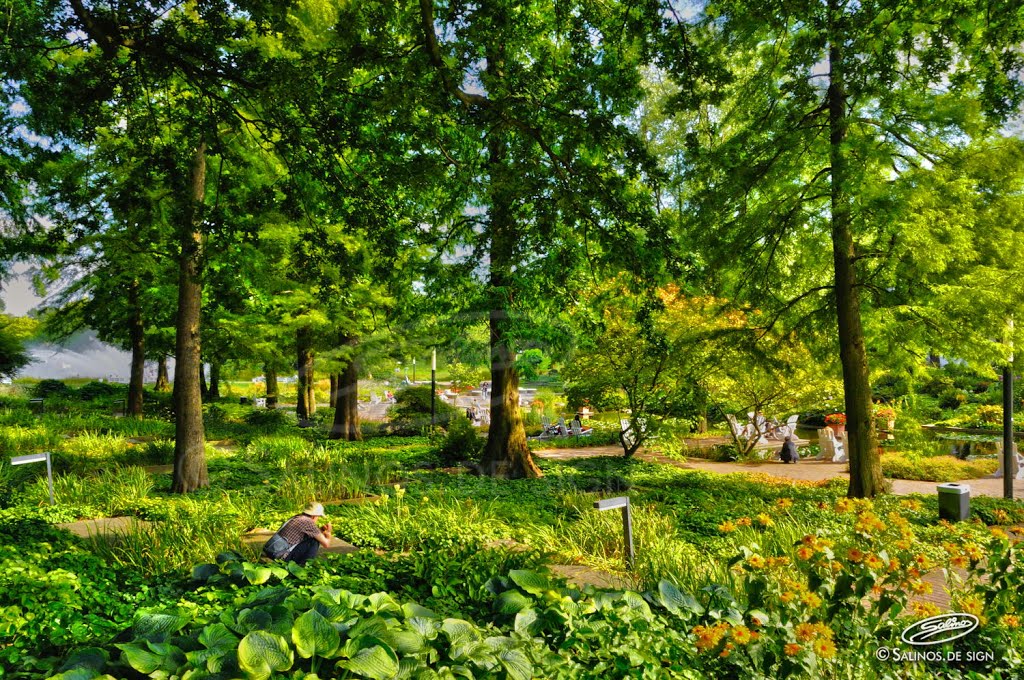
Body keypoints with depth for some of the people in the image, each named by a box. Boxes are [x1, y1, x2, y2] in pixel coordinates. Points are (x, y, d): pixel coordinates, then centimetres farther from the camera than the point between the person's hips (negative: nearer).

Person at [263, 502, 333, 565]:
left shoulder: (296, 517, 15)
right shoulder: (309, 522, -10)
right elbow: (326, 544, -3)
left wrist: (321, 530, 30)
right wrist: (328, 532, 14)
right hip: (280, 556, -9)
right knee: (315, 540, -4)